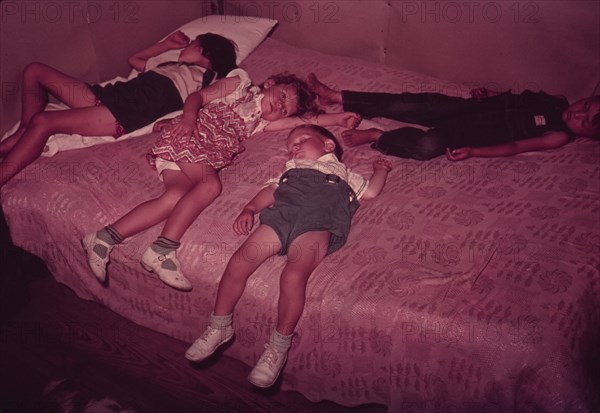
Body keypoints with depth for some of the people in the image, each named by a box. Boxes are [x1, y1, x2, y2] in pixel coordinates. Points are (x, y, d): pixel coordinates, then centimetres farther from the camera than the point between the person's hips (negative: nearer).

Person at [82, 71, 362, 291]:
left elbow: (302, 121, 28)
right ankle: (162, 250, -37)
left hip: (202, 157, 5)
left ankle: (105, 238, -29)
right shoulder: (240, 84, 13)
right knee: (211, 185, -30)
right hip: (187, 136, -5)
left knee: (176, 197, -24)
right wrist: (189, 116, -15)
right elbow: (198, 96, 5)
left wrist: (337, 118, 23)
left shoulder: (260, 122, 29)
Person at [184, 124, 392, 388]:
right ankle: (219, 327, 1)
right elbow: (270, 191, 25)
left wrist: (381, 169, 32)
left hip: (317, 225, -3)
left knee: (293, 276, -29)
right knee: (239, 262, -16)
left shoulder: (342, 173, 37)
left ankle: (279, 347, -17)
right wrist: (249, 209, 9)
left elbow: (370, 191, 28)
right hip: (279, 215, 3)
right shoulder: (290, 170, 41)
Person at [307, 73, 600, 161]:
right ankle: (336, 97, -4)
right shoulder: (557, 102, 9)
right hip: (467, 107, 6)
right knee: (406, 105, -8)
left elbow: (514, 146, -16)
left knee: (426, 146, -33)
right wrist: (488, 93, 4)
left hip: (472, 134, -6)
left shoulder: (560, 135, -9)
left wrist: (471, 152, -24)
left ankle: (375, 137, -12)